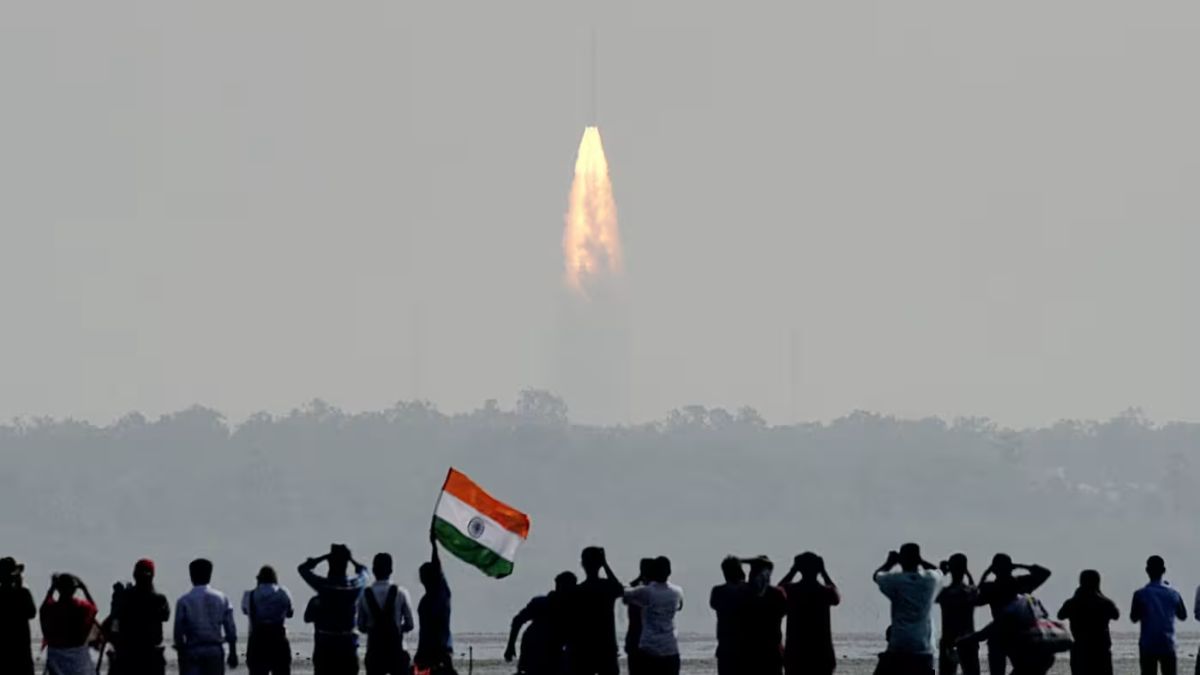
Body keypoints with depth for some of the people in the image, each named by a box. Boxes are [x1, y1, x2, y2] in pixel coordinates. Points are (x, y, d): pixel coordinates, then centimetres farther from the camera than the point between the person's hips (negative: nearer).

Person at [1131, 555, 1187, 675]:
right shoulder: (1173, 594, -2)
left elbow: (1134, 618, 2)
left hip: (1147, 647, -1)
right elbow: (1183, 616, 14)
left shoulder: (1141, 594, -8)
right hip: (1168, 646, 1)